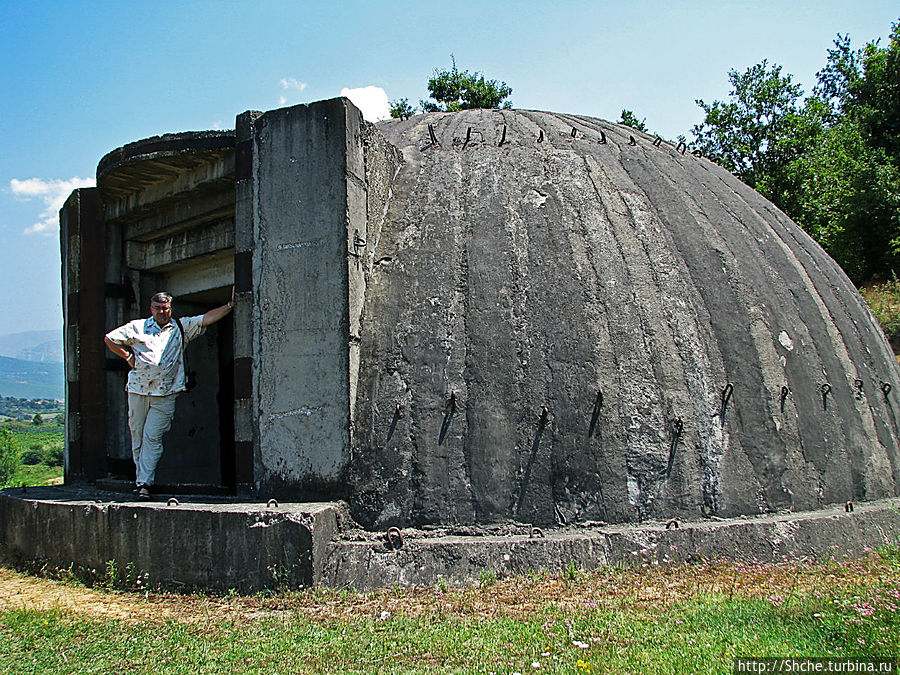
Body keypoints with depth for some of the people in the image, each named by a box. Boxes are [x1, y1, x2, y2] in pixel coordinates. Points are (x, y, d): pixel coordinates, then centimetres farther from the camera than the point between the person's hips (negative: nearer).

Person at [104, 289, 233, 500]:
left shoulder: (181, 328, 10)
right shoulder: (137, 327, 11)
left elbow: (207, 318, 6)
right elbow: (110, 339, 18)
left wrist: (231, 304, 0)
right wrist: (129, 357, 12)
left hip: (165, 395, -1)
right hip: (138, 390, 2)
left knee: (152, 438, -8)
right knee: (137, 436, 6)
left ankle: (144, 483, -8)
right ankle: (141, 476, 19)